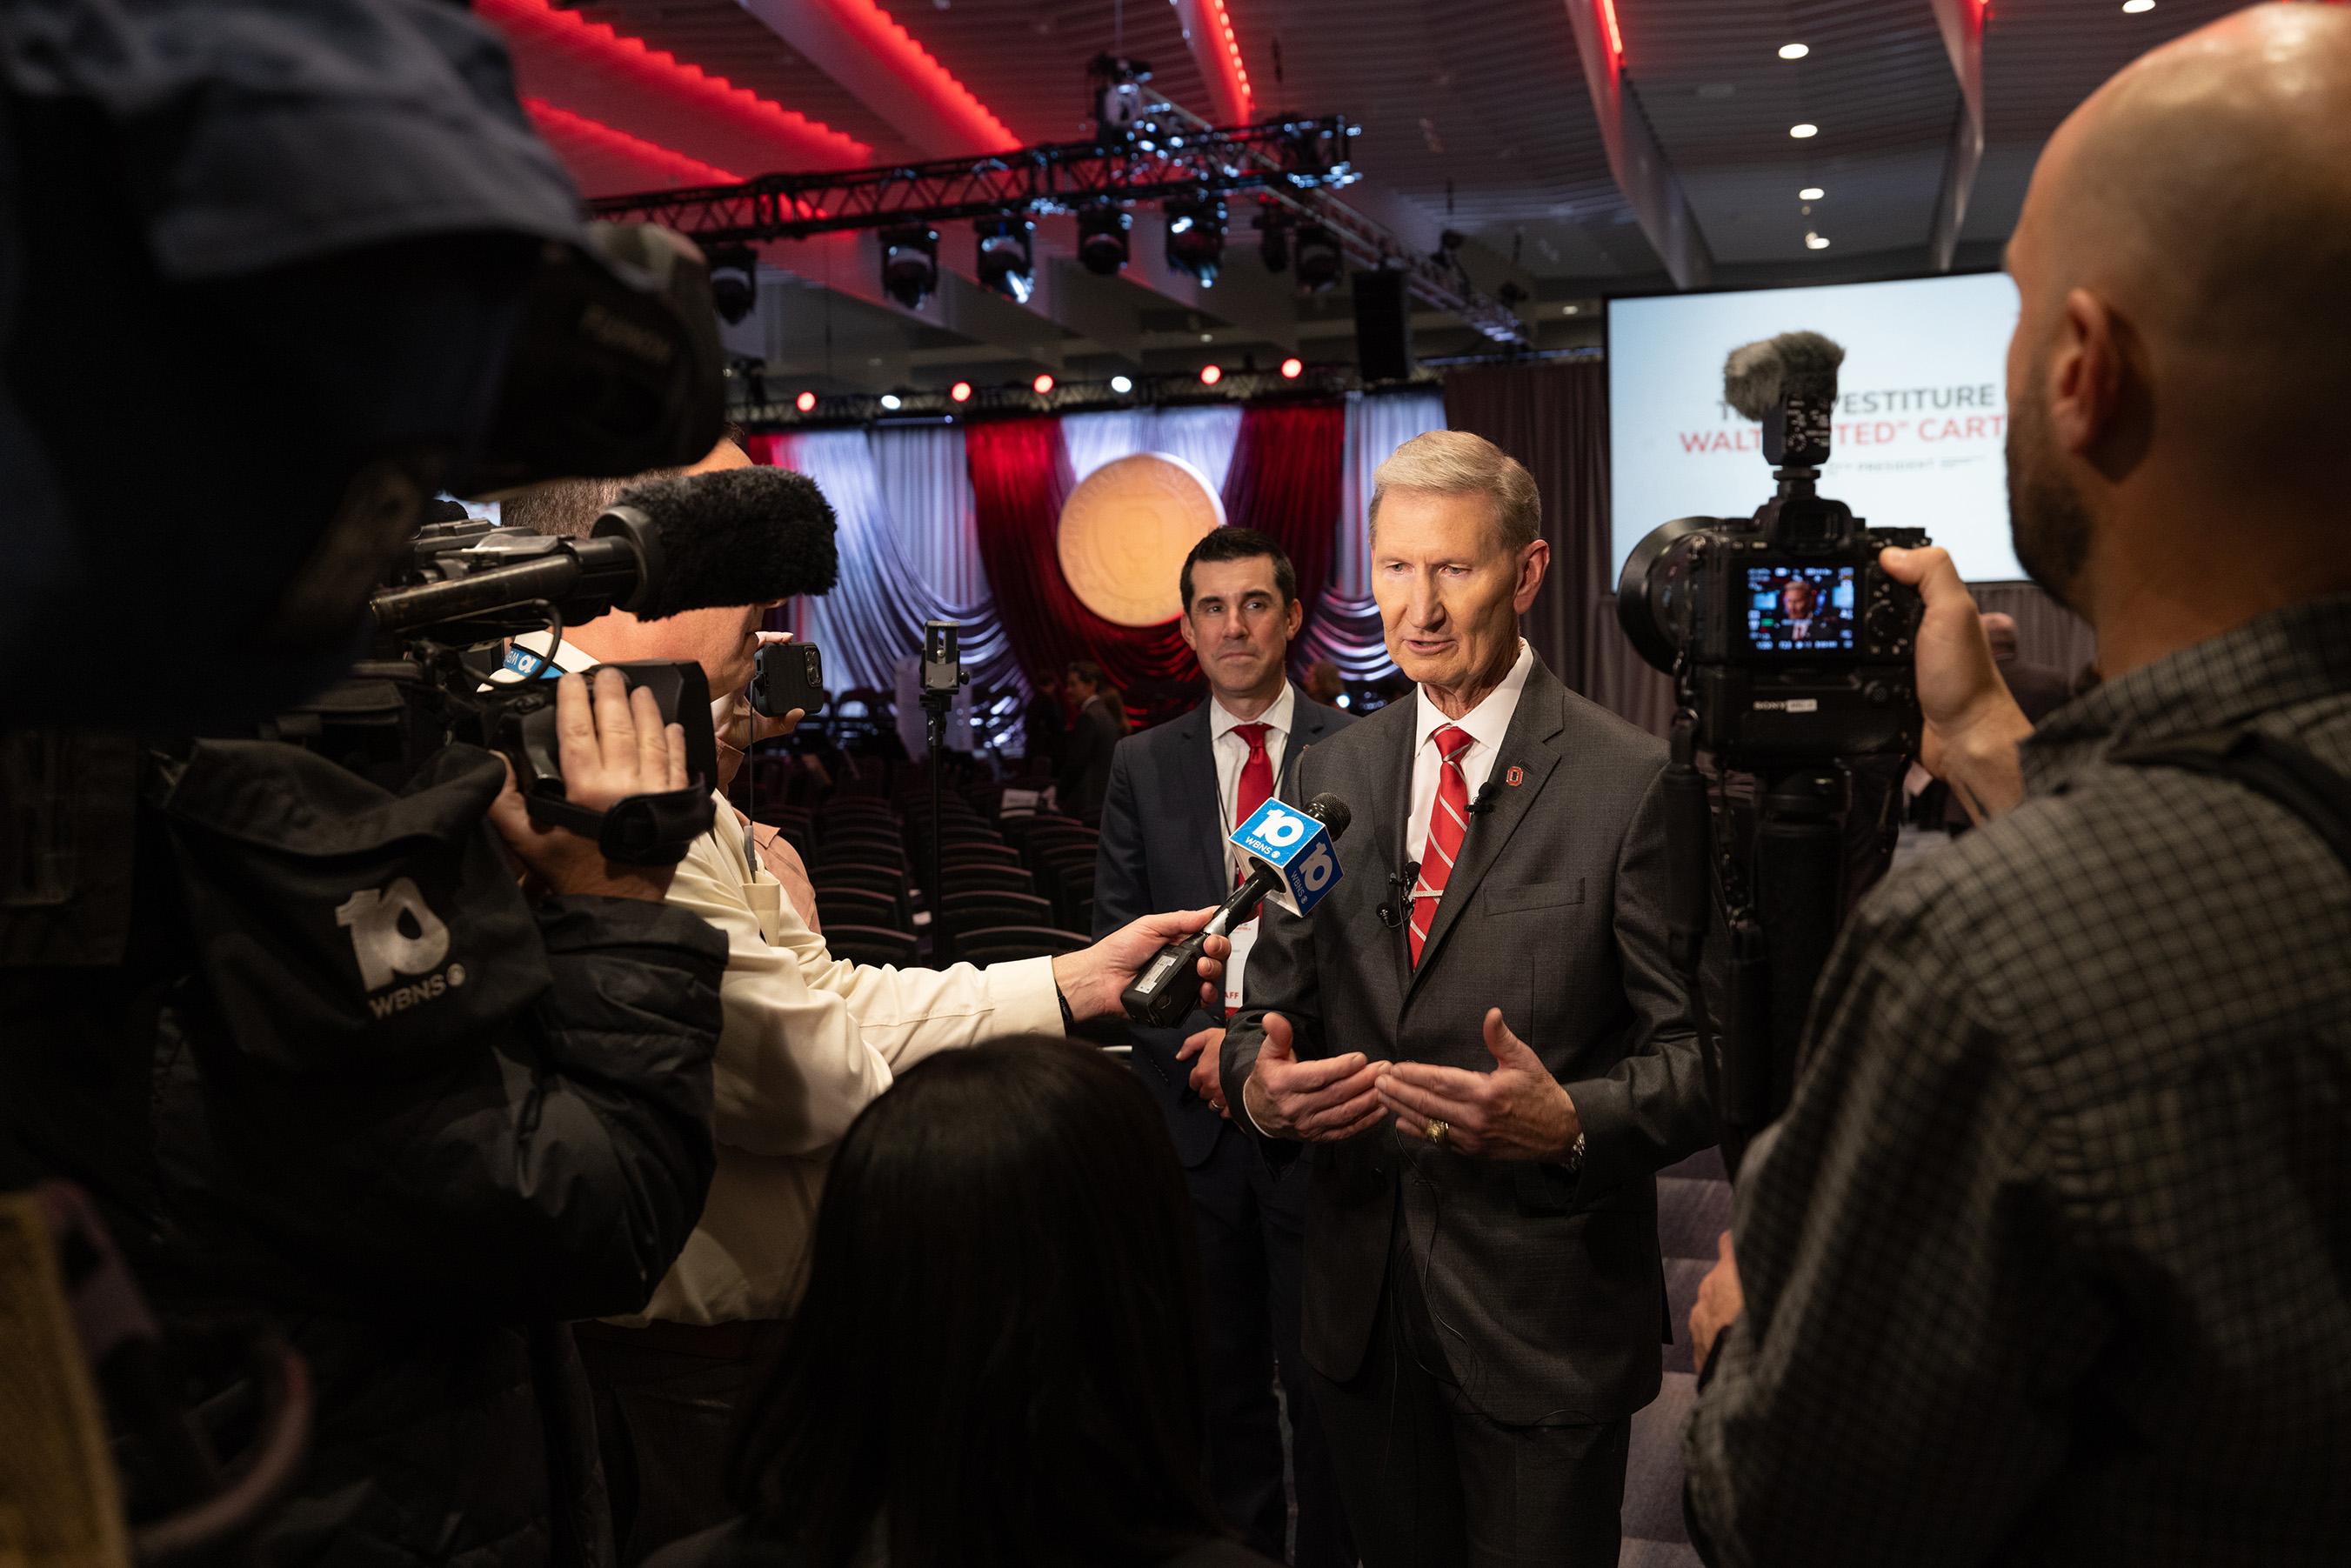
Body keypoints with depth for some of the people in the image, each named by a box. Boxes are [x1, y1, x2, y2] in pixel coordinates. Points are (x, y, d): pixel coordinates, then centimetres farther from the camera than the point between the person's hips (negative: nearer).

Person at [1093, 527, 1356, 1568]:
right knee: (1219, 1375, 16)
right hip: (1191, 1113, 3)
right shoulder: (1142, 767, 6)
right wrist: (1195, 1047, -10)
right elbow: (1116, 939, 4)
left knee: (1323, 1375, 9)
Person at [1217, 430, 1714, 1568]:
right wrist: (1259, 1085, -13)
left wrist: (1572, 1121, -29)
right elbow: (1274, 1002, 8)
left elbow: (1702, 1046, -11)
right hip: (1361, 1298, 5)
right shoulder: (1331, 773, 6)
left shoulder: (1632, 782, -11)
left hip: (1543, 1315, -4)